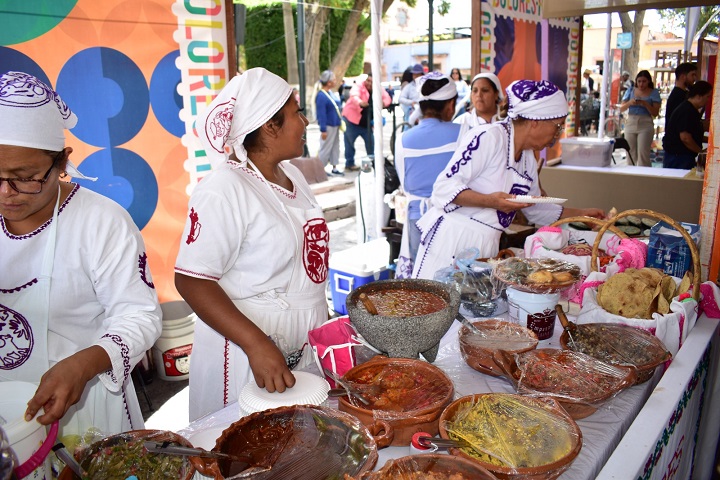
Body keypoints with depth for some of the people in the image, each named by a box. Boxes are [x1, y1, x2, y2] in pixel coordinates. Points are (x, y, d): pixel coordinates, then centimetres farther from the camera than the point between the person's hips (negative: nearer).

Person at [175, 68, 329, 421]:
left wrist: (324, 323, 13)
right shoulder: (224, 190, -19)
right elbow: (191, 281, -22)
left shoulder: (292, 176, 8)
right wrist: (257, 346, -29)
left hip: (305, 349, 8)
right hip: (247, 350, -7)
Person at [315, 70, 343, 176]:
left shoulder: (332, 92, 9)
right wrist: (323, 130, -22)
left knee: (335, 147, 14)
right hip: (328, 126, -9)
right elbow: (321, 114, -21)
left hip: (335, 125, 9)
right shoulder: (321, 96, -20)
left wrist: (340, 121, 19)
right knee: (326, 148, -2)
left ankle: (334, 168, 23)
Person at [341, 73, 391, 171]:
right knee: (350, 143, 3)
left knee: (371, 143, 10)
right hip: (352, 120, -4)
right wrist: (360, 103, -58)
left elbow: (387, 98, -5)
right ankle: (349, 164, 15)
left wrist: (383, 103, -31)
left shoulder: (379, 89, 1)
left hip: (367, 122, 4)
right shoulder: (358, 86, -15)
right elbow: (354, 96, -34)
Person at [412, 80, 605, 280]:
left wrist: (582, 213, 32)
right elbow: (445, 187, -17)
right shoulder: (488, 137, -12)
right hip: (452, 238, -8)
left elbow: (536, 209, 30)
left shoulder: (528, 158, 16)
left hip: (486, 247, 8)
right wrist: (490, 201, -27)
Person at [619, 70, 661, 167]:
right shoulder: (630, 91, 11)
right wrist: (629, 103, -12)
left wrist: (645, 104, -16)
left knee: (643, 155, -11)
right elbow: (621, 109, 7)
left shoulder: (654, 93, 4)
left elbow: (655, 113, -2)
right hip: (630, 123, 3)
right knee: (630, 154, 3)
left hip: (645, 125, -3)